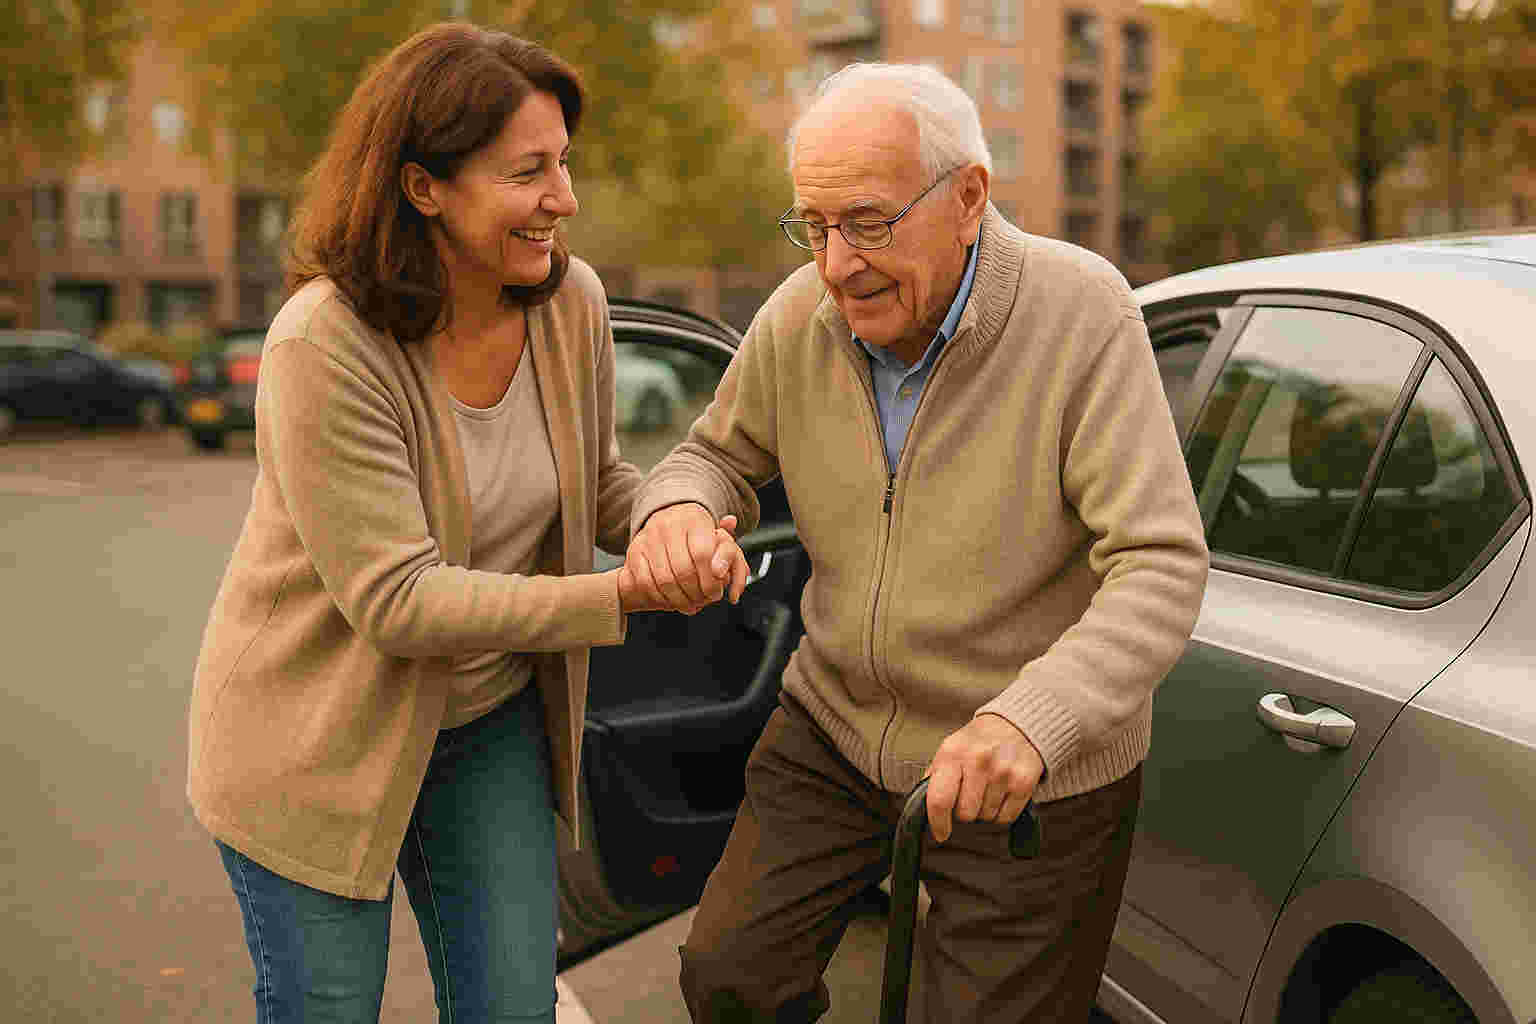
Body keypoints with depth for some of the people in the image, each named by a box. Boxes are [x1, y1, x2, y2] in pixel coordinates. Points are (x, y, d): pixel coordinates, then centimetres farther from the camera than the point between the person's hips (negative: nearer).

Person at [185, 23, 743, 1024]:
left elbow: (595, 479, 7)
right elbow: (393, 601, -29)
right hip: (321, 736, -5)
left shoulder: (572, 302, -10)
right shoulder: (324, 347, -27)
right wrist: (623, 597, -32)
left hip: (491, 721, 5)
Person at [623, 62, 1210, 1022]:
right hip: (835, 727, 4)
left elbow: (1162, 568, -26)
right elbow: (721, 454, 8)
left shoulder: (1081, 313, -22)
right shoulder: (799, 318, -9)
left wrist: (1029, 720, -42)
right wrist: (677, 509, -19)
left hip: (1036, 773, -3)